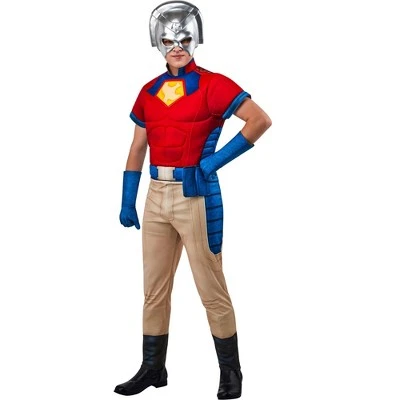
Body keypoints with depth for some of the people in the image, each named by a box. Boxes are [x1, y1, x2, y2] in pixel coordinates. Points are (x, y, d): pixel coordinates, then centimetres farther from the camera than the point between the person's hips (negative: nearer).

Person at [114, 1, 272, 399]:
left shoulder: (211, 85, -6)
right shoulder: (149, 92, 12)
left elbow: (261, 120, -14)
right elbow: (137, 148, 16)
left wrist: (217, 160, -14)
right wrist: (127, 201, 12)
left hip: (196, 196, -6)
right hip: (157, 197, 6)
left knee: (211, 288, 1)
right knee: (155, 287, 12)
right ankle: (152, 368, 24)